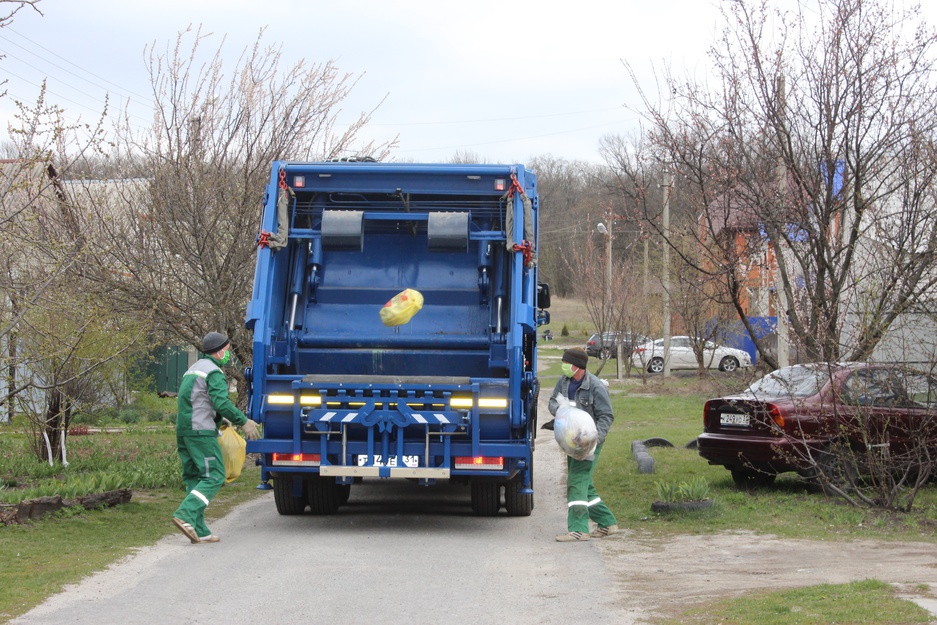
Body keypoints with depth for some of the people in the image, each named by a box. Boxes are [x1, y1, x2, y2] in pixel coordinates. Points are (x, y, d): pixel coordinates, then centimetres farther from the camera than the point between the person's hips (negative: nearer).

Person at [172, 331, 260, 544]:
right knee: (214, 477, -8)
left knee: (194, 478, 8)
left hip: (183, 431, 10)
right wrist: (244, 421, -11)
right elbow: (222, 403, -19)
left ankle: (199, 531, 5)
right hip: (201, 432, -10)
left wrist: (220, 420, 26)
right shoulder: (214, 373, -8)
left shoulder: (193, 370, 23)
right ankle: (185, 515, -22)